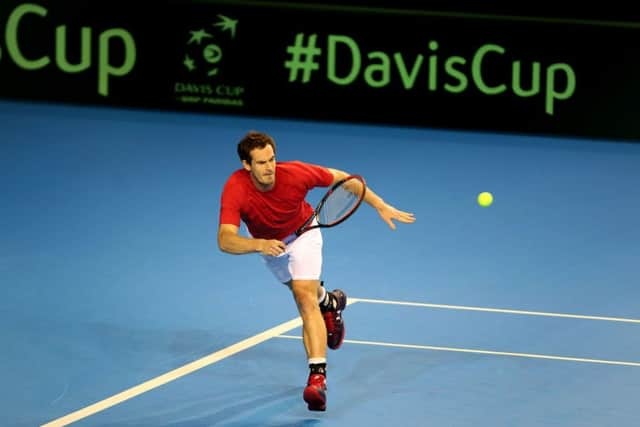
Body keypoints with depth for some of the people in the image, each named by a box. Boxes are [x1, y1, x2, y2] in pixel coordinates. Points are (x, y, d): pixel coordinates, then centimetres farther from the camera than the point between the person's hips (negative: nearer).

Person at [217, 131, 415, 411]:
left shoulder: (294, 174, -36)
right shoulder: (236, 190, -39)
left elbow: (339, 177, -18)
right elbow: (225, 240, -49)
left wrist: (381, 207, -18)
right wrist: (260, 244, -67)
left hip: (301, 233, -3)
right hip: (266, 242, 3)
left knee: (304, 295, -24)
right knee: (306, 292, 27)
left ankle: (317, 377, -30)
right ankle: (329, 303, 64)